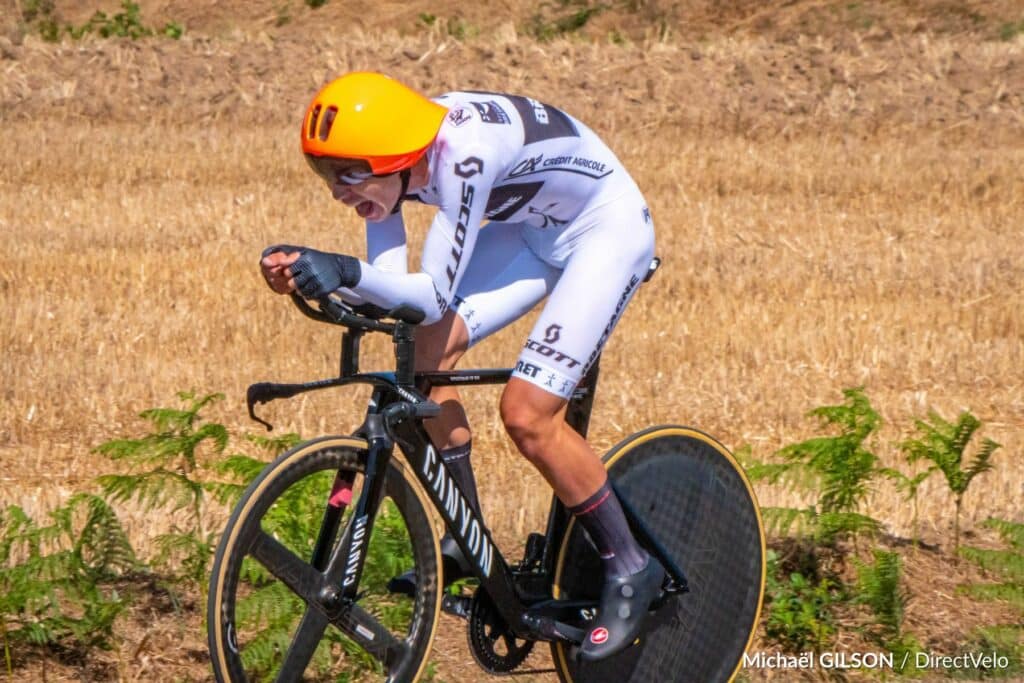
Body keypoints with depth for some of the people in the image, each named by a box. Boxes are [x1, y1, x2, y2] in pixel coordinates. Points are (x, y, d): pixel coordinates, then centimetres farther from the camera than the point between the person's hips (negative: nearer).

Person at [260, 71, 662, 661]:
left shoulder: (463, 153, -36)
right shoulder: (387, 161, -14)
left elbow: (435, 294, -35)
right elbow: (389, 284, -14)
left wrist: (345, 271, -49)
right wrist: (306, 272, -30)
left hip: (608, 227, -8)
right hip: (531, 228, 8)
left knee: (527, 414, -17)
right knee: (425, 351, -9)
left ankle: (630, 569, 1)